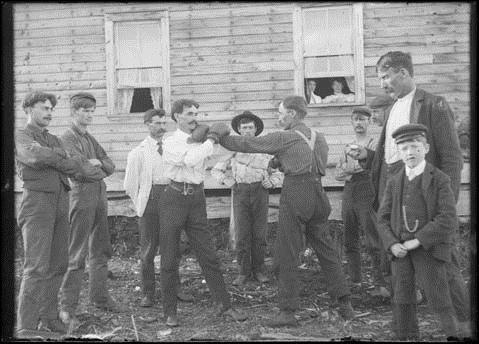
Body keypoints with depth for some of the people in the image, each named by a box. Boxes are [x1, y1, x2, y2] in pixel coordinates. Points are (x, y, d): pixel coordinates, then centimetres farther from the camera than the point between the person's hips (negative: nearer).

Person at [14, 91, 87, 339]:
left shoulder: (54, 140, 24)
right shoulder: (21, 137, 3)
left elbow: (71, 168, 9)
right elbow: (35, 157, -18)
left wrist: (49, 156, -8)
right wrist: (64, 160, -5)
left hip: (60, 202, 7)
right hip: (37, 200, -7)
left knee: (58, 265, 6)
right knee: (36, 267, -11)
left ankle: (48, 318, 15)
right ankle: (25, 327, -7)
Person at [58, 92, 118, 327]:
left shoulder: (90, 139, 18)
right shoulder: (67, 139, -6)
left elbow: (110, 167, 14)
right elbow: (82, 170, -18)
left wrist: (98, 163, -6)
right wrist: (101, 171, -1)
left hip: (100, 195, 8)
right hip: (82, 196, -8)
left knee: (101, 250, 13)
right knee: (76, 254, -5)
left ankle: (99, 295, 26)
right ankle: (67, 307, 1)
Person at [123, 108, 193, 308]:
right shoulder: (138, 152, 0)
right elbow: (130, 186, 4)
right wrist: (141, 205, 3)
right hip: (151, 199, -3)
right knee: (148, 250, 1)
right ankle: (148, 294, 11)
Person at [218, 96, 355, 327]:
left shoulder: (284, 137, -3)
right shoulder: (318, 137, 16)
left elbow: (247, 145, -1)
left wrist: (218, 138, 10)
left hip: (294, 193, -6)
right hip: (317, 192, 7)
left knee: (287, 254, 0)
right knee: (326, 249, 13)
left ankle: (288, 312, 2)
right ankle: (345, 303, 15)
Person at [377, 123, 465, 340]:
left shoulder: (439, 180, -4)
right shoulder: (394, 182, 8)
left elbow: (448, 219, -12)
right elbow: (383, 218, 8)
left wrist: (418, 241, -16)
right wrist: (392, 244, -9)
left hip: (429, 248, -4)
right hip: (400, 250, 4)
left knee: (438, 298, -3)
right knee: (402, 299, 10)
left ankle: (454, 334, 10)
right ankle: (406, 336, 23)